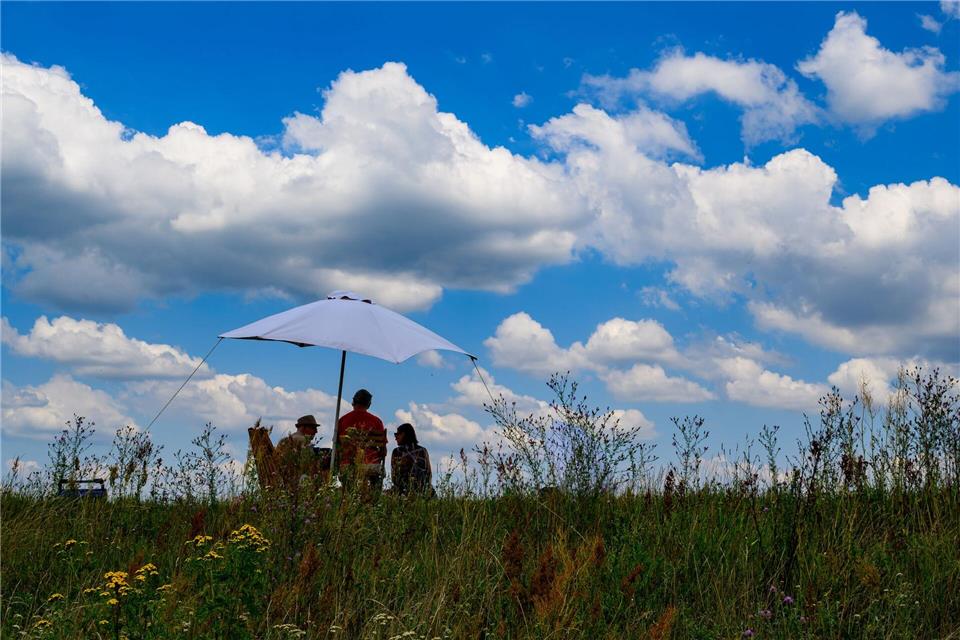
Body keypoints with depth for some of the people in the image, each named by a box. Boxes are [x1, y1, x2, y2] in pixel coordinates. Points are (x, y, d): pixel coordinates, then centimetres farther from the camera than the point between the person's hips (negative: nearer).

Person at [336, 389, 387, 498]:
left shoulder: (343, 420, 7)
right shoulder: (376, 421, 3)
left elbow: (337, 446, 8)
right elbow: (383, 448, 4)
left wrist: (340, 462, 22)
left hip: (347, 467, 2)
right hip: (371, 467, -2)